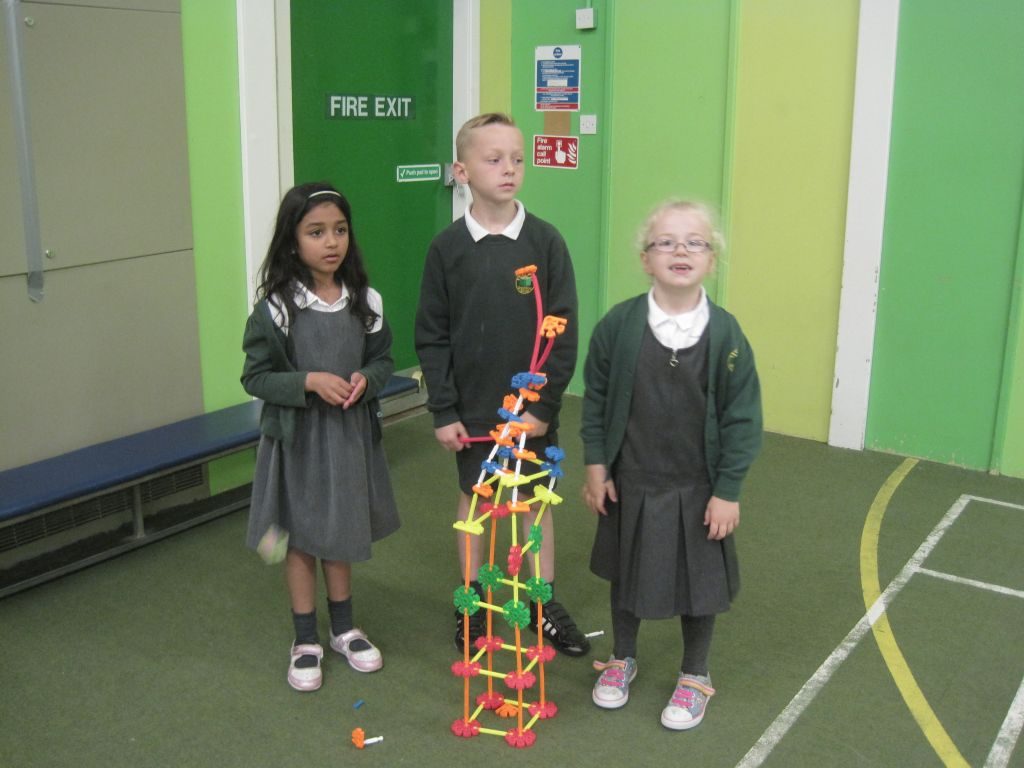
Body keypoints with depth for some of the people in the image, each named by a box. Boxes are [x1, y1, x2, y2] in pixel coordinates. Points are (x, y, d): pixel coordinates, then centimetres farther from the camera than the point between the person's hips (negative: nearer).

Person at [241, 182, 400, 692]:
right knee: (300, 536, 10)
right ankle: (305, 640, 27)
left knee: (342, 533, 17)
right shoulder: (276, 306, -13)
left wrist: (366, 378, -16)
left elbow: (383, 360, 6)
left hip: (350, 433, 3)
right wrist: (309, 382, -24)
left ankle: (344, 628, 36)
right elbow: (256, 376, -10)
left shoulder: (365, 301, -3)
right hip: (297, 437, -3)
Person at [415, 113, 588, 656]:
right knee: (473, 499, 14)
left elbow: (564, 331, -6)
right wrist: (443, 410, -6)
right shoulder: (447, 247, -6)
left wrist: (545, 402, -10)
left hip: (532, 406, 0)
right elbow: (431, 335, -3)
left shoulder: (545, 240, -7)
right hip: (471, 406, 0)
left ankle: (545, 602, 30)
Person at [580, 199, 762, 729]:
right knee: (625, 573, 19)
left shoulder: (724, 332, -13)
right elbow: (595, 398, -1)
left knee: (700, 581, 14)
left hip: (697, 487, -1)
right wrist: (595, 465, -1)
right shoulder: (619, 324, -11)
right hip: (630, 482, 1)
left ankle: (694, 676, 38)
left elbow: (741, 417, -8)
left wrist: (727, 490, -8)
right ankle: (622, 659, 44)